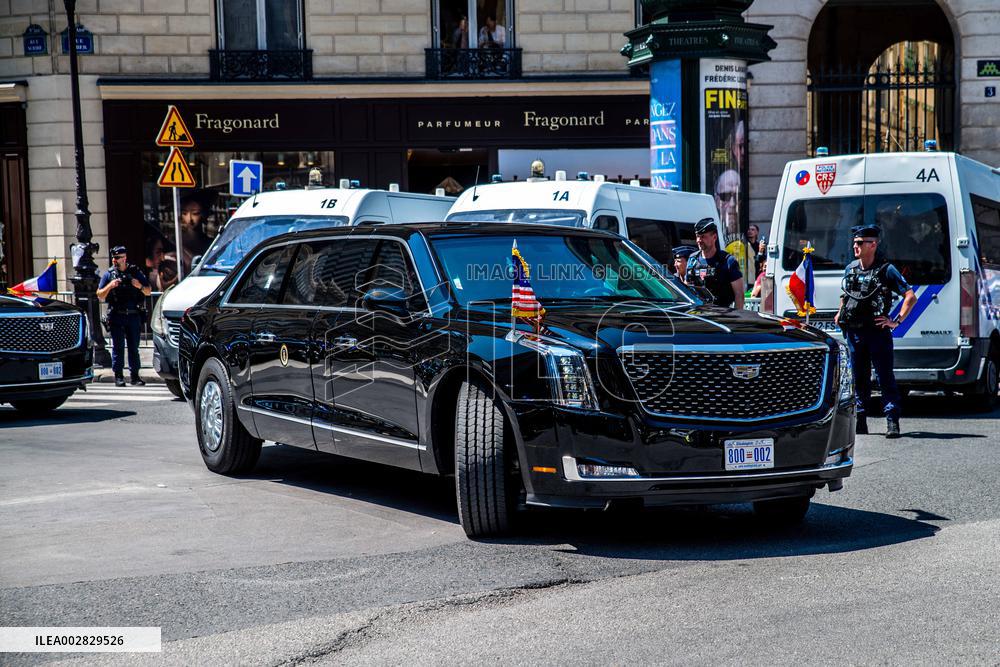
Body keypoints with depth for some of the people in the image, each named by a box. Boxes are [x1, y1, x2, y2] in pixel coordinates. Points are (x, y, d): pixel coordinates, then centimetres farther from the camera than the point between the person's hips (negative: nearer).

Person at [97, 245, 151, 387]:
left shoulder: (135, 272, 8)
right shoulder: (109, 274, 6)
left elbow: (148, 292, 12)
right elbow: (100, 296, 5)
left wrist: (140, 286, -9)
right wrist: (110, 286, -12)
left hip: (134, 315, 1)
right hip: (116, 317, -1)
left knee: (134, 347, 5)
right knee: (118, 347, -2)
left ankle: (135, 375, 10)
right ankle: (118, 376, 2)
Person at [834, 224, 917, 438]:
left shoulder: (886, 270, -6)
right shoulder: (850, 269, 11)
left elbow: (910, 296, -6)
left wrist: (896, 321, -11)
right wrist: (840, 312, 16)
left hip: (877, 331, -6)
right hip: (853, 332, 6)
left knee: (885, 376, -6)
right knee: (859, 377, 10)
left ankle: (892, 422, -5)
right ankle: (860, 421, 17)